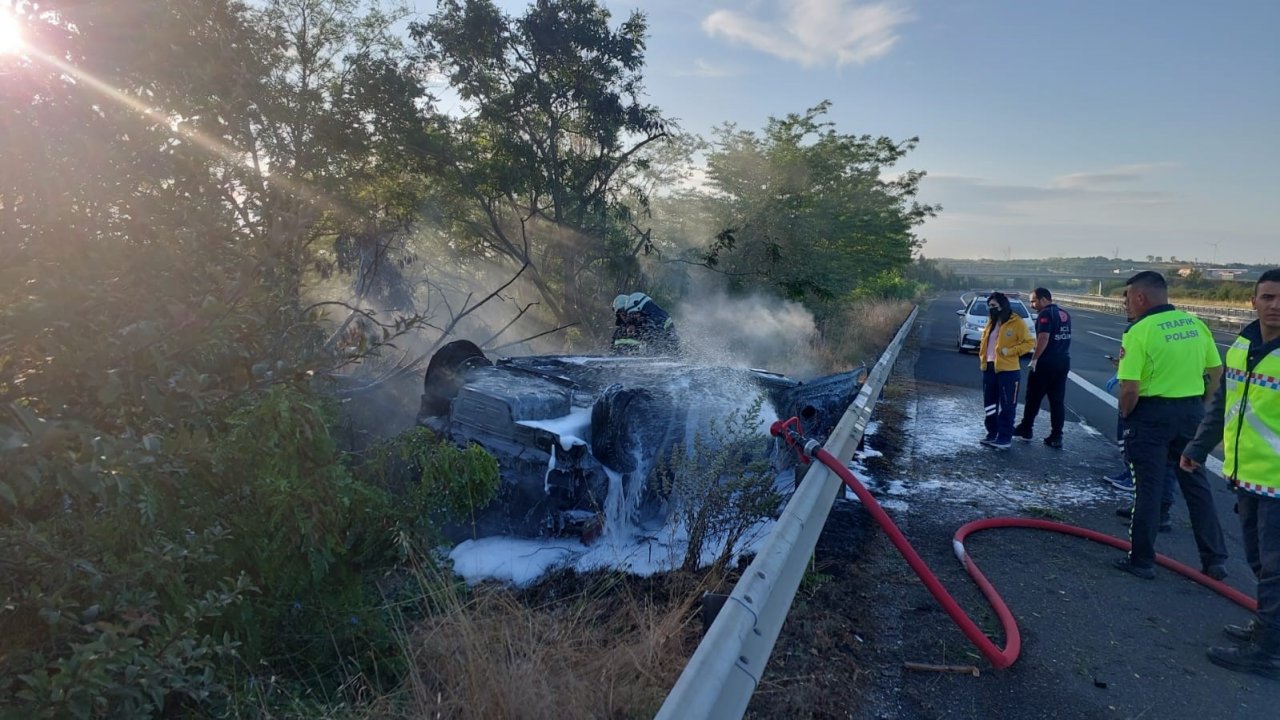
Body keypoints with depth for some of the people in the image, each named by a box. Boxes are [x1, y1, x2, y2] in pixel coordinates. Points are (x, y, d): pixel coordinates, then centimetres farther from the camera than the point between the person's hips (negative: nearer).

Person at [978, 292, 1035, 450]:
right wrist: (982, 357, 9)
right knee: (990, 403, 14)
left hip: (1007, 370, -8)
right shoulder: (991, 322, 14)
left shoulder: (1016, 322, -8)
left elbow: (1030, 342, -10)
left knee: (1007, 406, -1)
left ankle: (1005, 438, 4)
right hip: (989, 368, 8)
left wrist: (1010, 351, -18)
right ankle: (992, 434, 25)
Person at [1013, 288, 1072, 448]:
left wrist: (1034, 359, -18)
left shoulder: (1045, 314, -14)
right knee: (1058, 400, 7)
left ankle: (1025, 429, 19)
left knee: (1033, 398, 7)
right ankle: (1056, 437, 7)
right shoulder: (1065, 314, 13)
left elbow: (1043, 339, -23)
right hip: (1063, 362, 7)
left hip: (1046, 363, -7)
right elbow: (1064, 338, 18)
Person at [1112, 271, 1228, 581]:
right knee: (1197, 485, 16)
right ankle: (1215, 559, 24)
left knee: (1148, 489, 3)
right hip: (1192, 412, 6)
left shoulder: (1139, 332, -16)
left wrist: (1125, 415, -4)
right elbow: (1217, 371, 11)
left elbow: (1130, 388, -20)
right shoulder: (1196, 324, 4)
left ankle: (1142, 561, 13)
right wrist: (1199, 404, 19)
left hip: (1153, 413, -6)